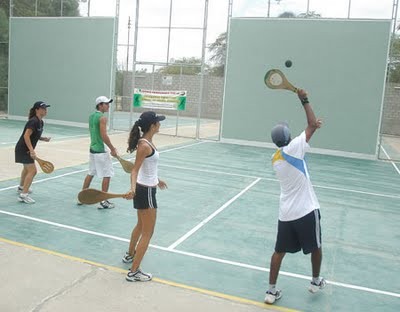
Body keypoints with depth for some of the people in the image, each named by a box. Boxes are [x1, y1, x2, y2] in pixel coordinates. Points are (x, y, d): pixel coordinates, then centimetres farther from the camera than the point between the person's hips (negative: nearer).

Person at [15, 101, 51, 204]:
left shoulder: (41, 122, 5)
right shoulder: (33, 121, -23)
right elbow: (26, 136, -29)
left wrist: (43, 138, -2)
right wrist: (32, 150, -35)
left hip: (27, 149, 11)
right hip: (23, 149, -11)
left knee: (27, 168, 29)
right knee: (32, 170, -17)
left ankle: (21, 187, 51)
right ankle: (23, 195, -16)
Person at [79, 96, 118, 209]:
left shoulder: (91, 116, 11)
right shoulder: (102, 118, -16)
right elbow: (104, 136, -22)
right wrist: (112, 149, -14)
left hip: (93, 149, 9)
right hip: (102, 151, -9)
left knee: (90, 173, 19)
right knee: (107, 175, 0)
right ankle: (103, 202, 4)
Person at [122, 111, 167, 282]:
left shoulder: (147, 142, 6)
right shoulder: (145, 145, -23)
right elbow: (135, 170, -27)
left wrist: (156, 180, 33)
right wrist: (133, 189, -43)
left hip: (146, 188, 10)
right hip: (145, 191, -10)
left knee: (140, 226, 28)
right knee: (147, 233, -1)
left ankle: (130, 254, 48)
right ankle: (134, 272, 7)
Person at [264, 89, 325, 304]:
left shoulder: (275, 159, 7)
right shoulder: (292, 148, -15)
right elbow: (312, 124, -10)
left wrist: (312, 128, 14)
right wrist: (304, 100, -3)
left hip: (285, 213, 5)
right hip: (306, 211, -5)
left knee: (279, 251, 10)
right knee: (316, 247, 19)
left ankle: (272, 291, 11)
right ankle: (316, 282, 38)